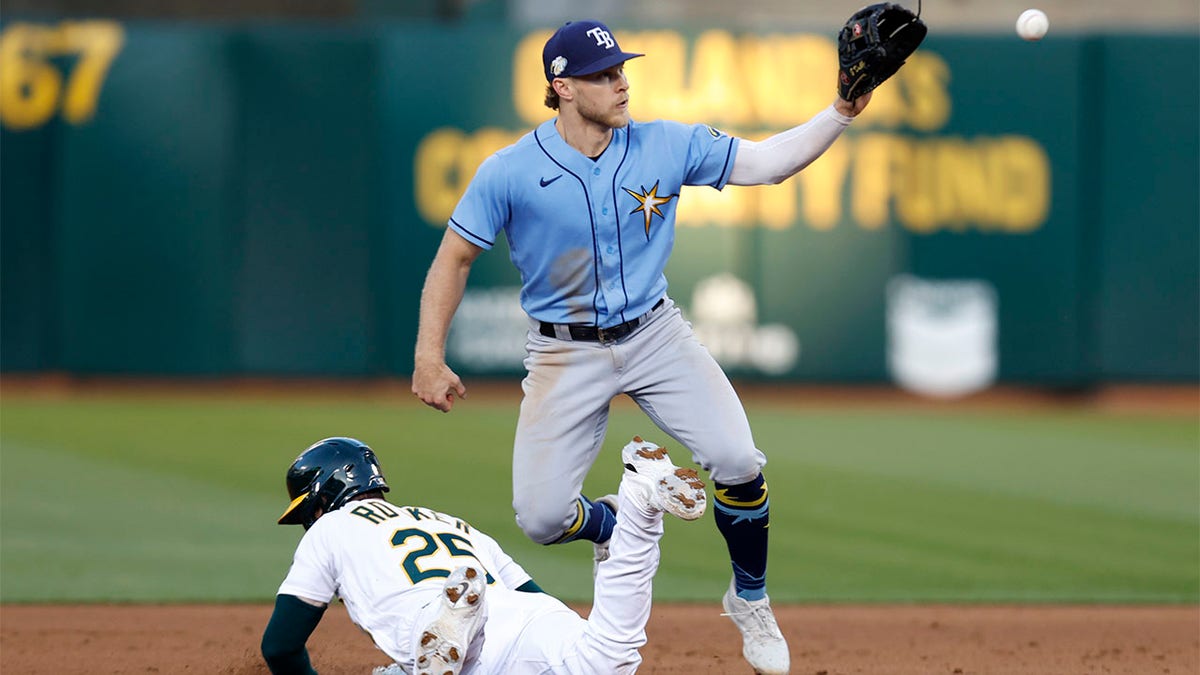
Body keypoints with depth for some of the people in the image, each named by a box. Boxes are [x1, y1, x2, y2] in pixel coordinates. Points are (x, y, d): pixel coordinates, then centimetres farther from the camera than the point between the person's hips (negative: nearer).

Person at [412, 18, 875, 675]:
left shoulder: (667, 147, -7)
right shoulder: (509, 172, -14)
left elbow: (768, 161, -5)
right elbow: (453, 259, -5)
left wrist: (843, 110, -18)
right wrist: (428, 360, -11)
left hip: (656, 336, 1)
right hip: (565, 352, -1)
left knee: (737, 461, -18)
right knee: (541, 516, -9)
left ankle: (750, 599, 7)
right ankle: (613, 529, 29)